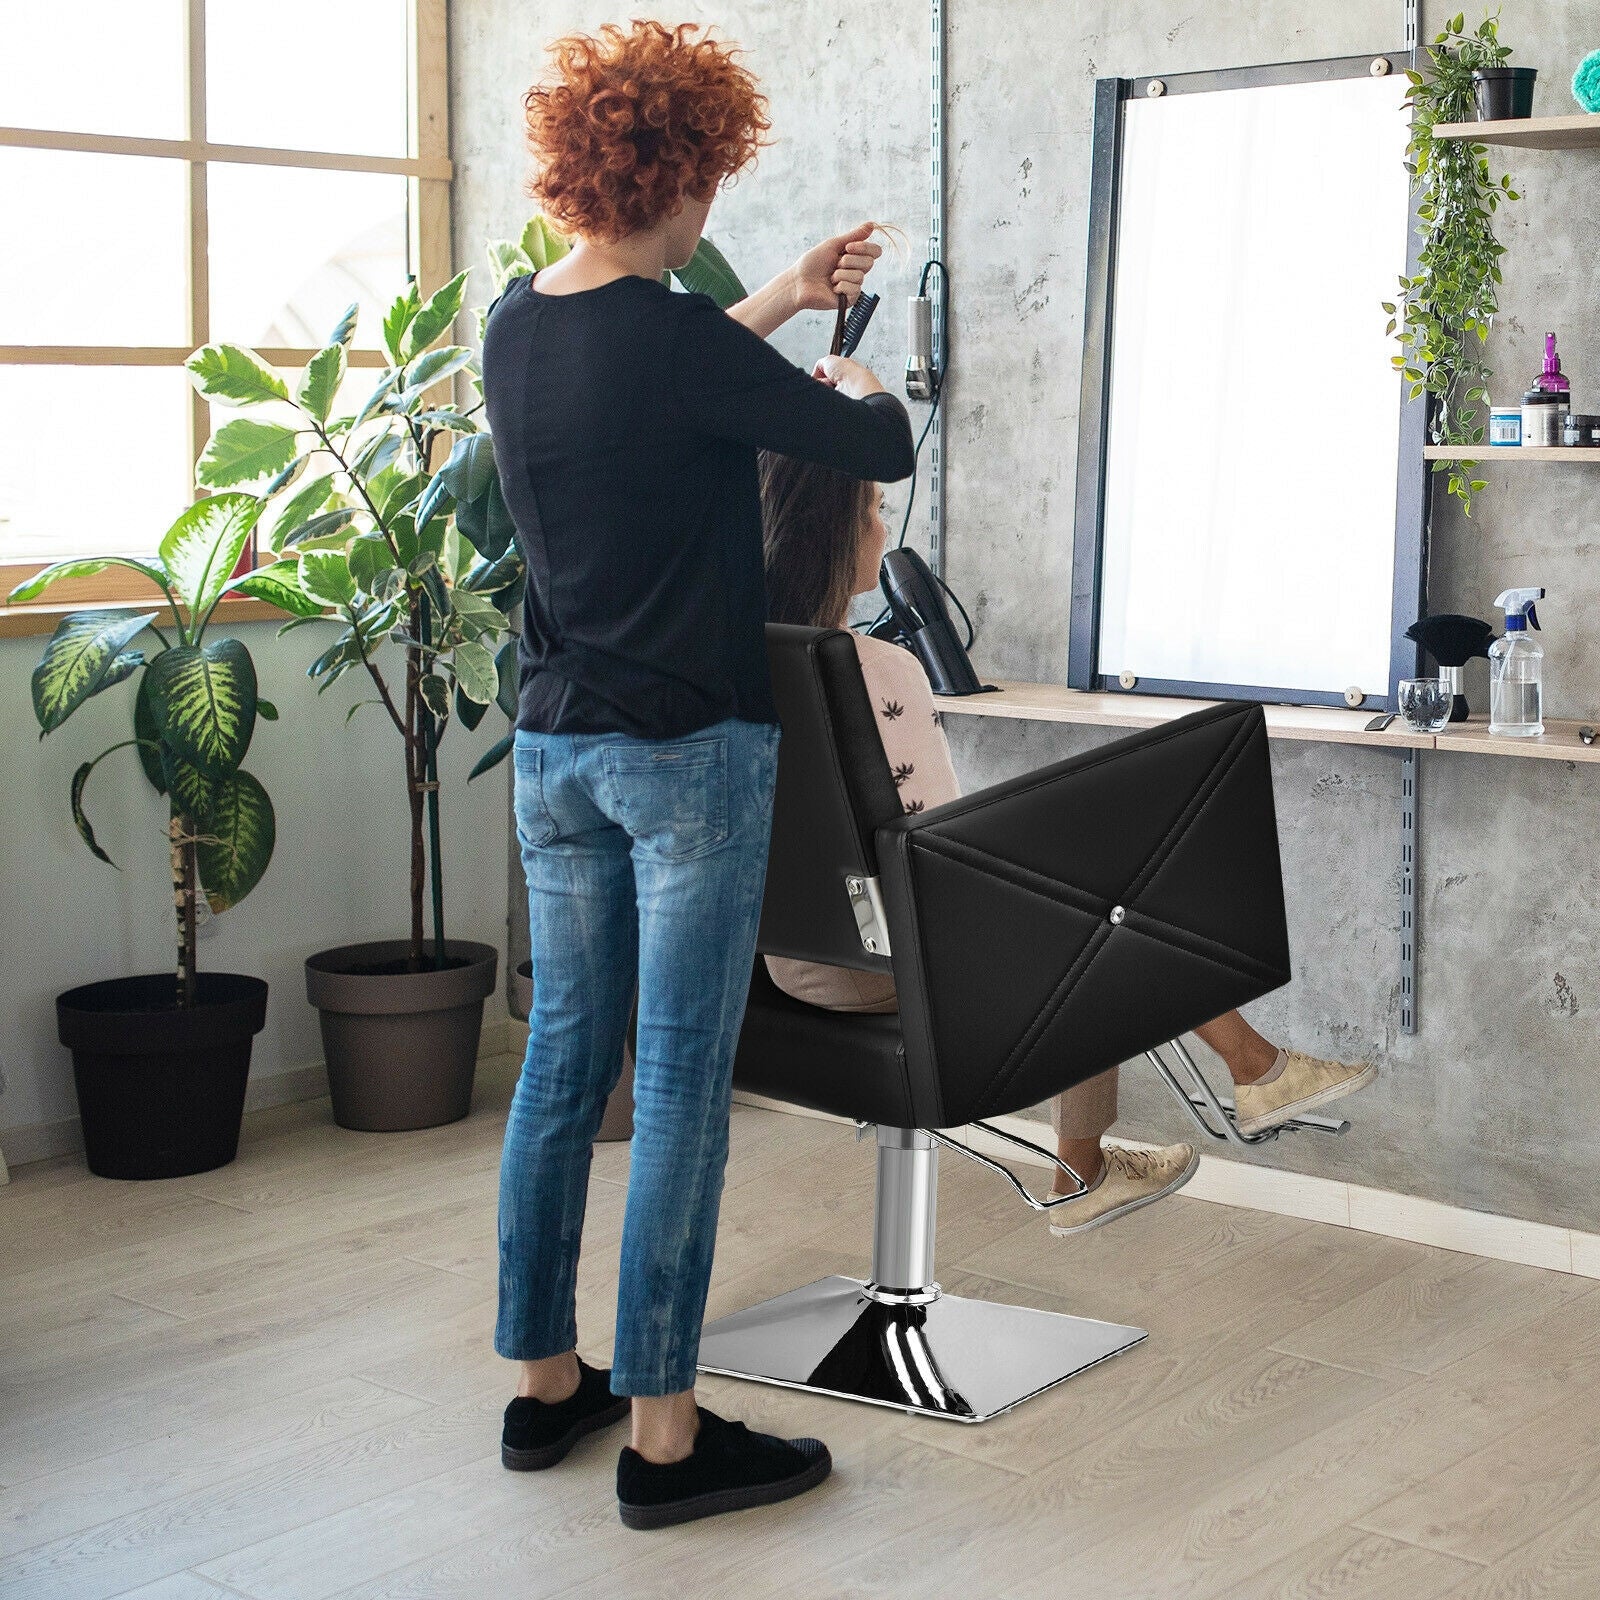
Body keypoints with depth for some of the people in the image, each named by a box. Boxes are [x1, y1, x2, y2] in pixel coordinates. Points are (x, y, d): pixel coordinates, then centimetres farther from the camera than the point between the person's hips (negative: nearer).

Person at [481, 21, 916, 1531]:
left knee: (563, 1060, 14)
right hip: (690, 751, -7)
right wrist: (859, 385, 16)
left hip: (554, 750, 8)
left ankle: (542, 1381, 25)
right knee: (682, 1084, -1)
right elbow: (884, 447, -7)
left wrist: (777, 303, 33)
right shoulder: (683, 346, -17)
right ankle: (661, 1433, 6)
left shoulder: (514, 328, 5)